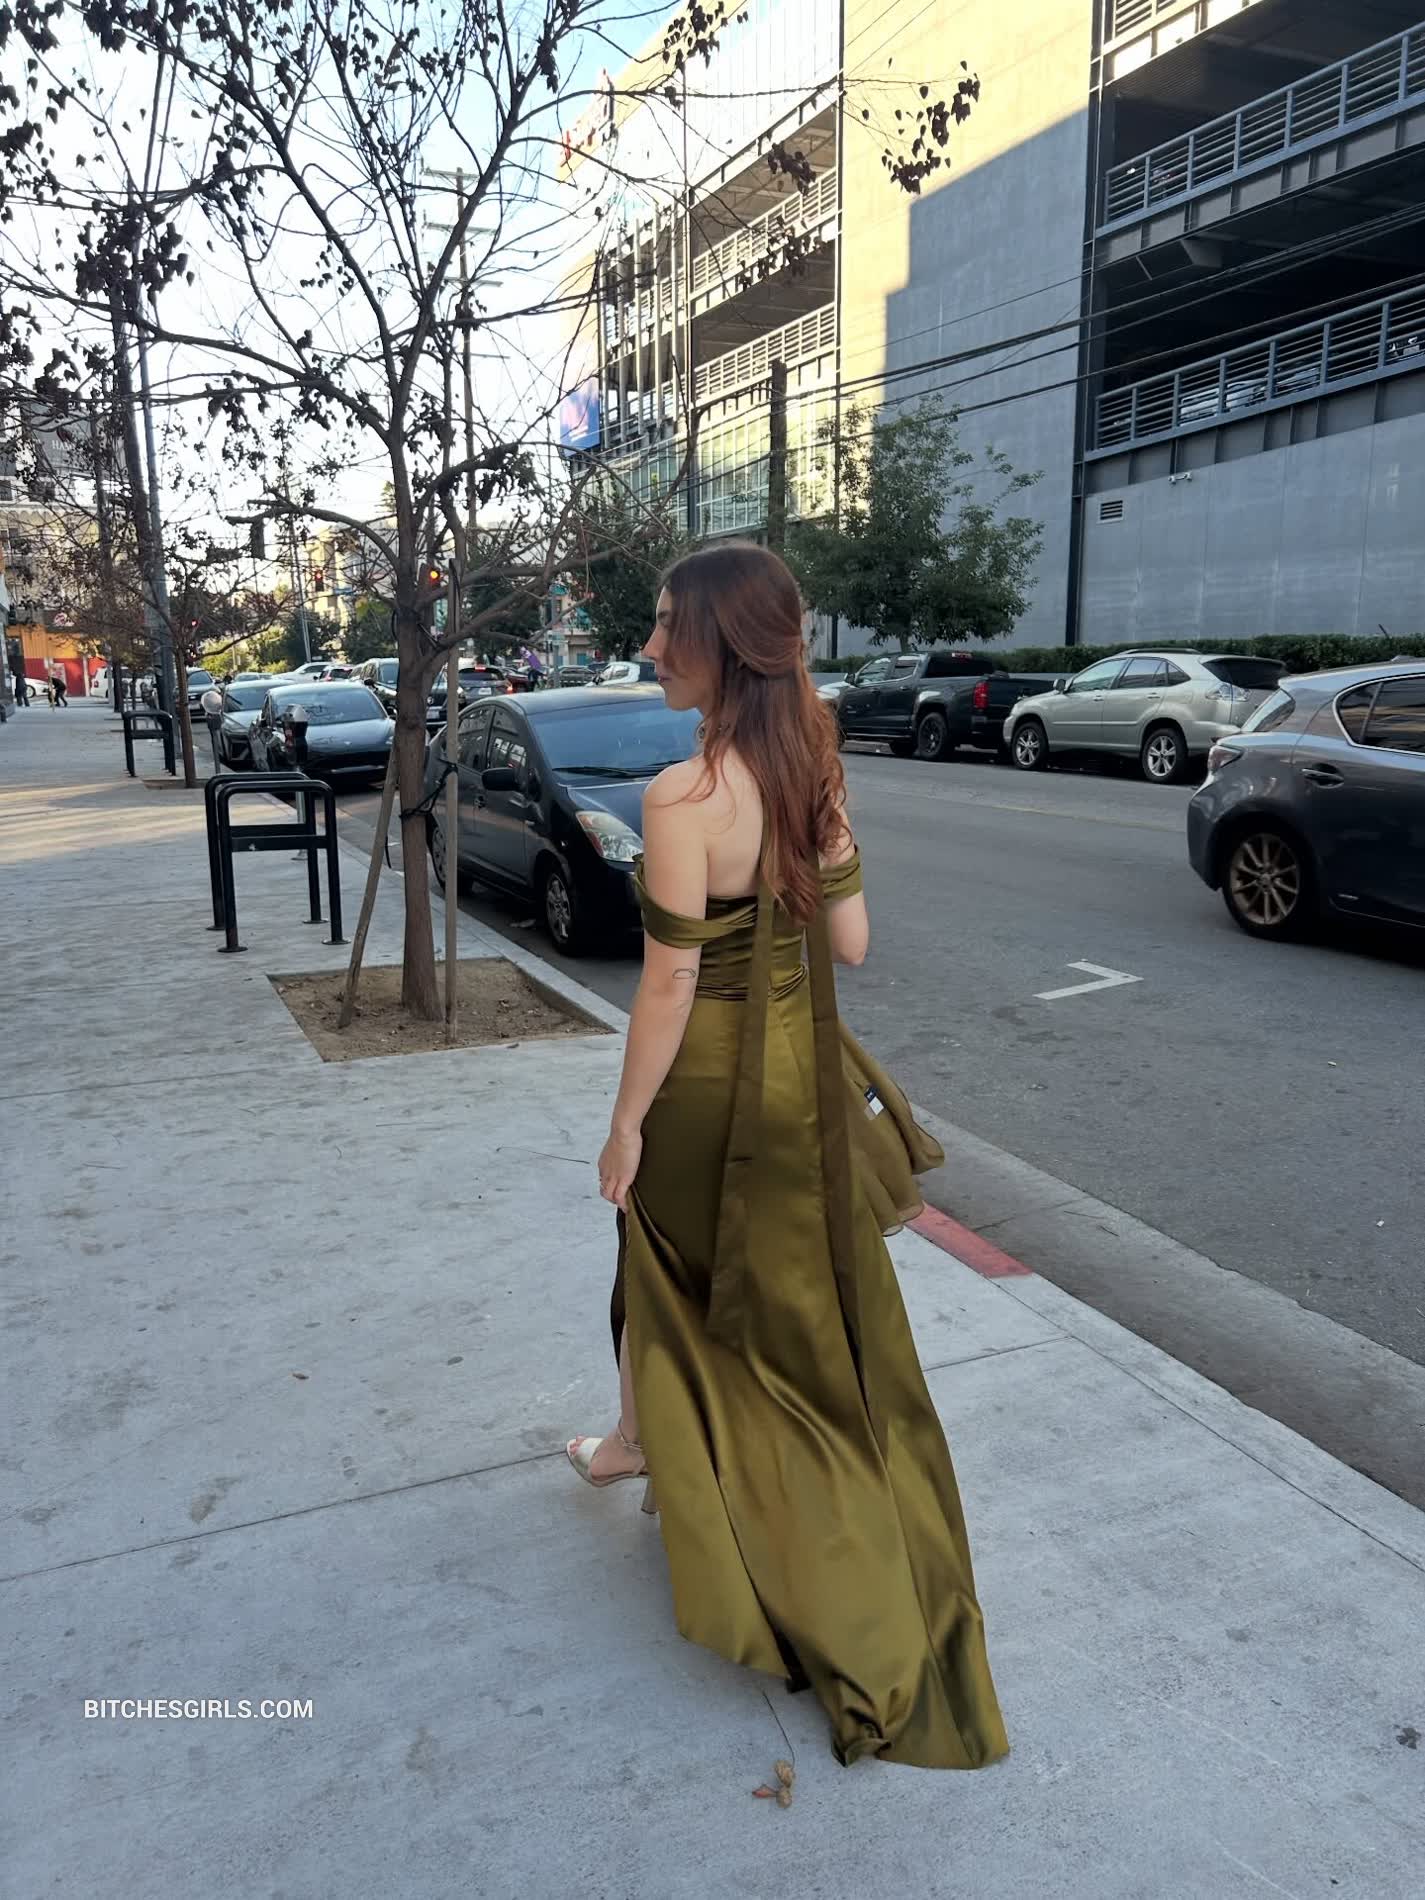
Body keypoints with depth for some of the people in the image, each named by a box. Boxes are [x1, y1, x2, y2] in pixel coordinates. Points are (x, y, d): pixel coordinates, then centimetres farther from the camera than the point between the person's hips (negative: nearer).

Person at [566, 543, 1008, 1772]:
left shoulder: (684, 798, -24)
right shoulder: (816, 770, -3)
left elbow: (669, 984, -20)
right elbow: (851, 940, 1)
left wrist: (626, 1124, -9)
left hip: (711, 1078, -6)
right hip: (804, 1067, 6)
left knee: (686, 1284, 18)